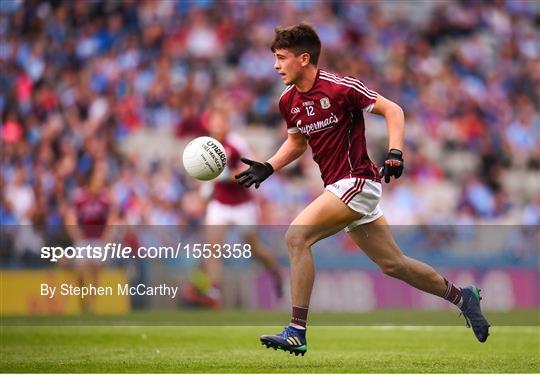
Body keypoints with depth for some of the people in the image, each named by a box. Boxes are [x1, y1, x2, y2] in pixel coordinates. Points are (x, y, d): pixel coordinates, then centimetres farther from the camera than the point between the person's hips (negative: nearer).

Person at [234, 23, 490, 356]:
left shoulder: (340, 87, -15)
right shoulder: (288, 101, 7)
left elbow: (393, 110, -10)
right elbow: (297, 142, 25)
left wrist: (395, 153, -22)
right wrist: (267, 168, 10)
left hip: (357, 182, -8)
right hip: (340, 188, 8)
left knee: (297, 236, -20)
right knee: (393, 264, 13)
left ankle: (297, 333, -19)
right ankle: (461, 297, 32)